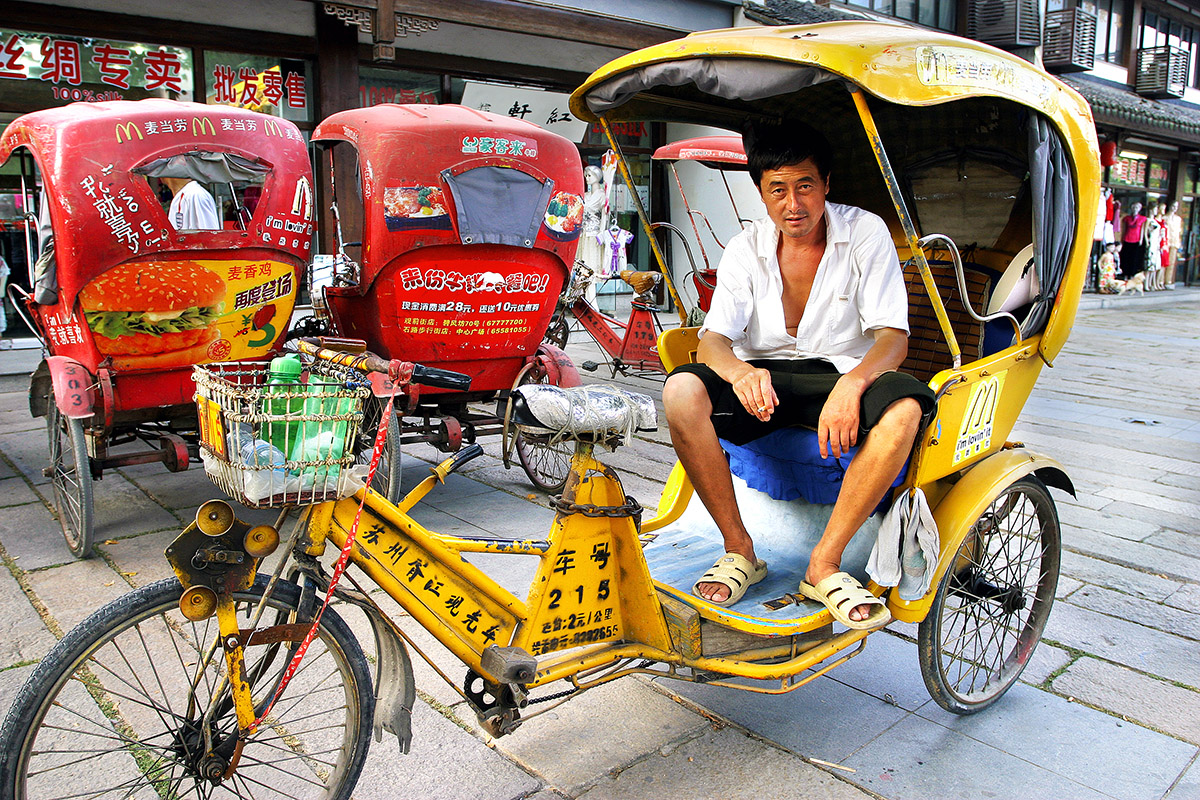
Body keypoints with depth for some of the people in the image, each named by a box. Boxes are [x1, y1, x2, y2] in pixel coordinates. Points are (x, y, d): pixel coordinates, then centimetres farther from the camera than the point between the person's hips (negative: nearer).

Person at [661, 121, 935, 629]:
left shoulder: (865, 233, -3)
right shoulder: (746, 249, 2)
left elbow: (893, 335, -10)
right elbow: (713, 339, -8)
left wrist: (852, 382, -33)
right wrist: (741, 372, -34)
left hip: (840, 375, -1)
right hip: (762, 380, 1)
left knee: (904, 407, -34)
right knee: (681, 391, -29)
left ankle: (824, 564, -21)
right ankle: (739, 549, -14)